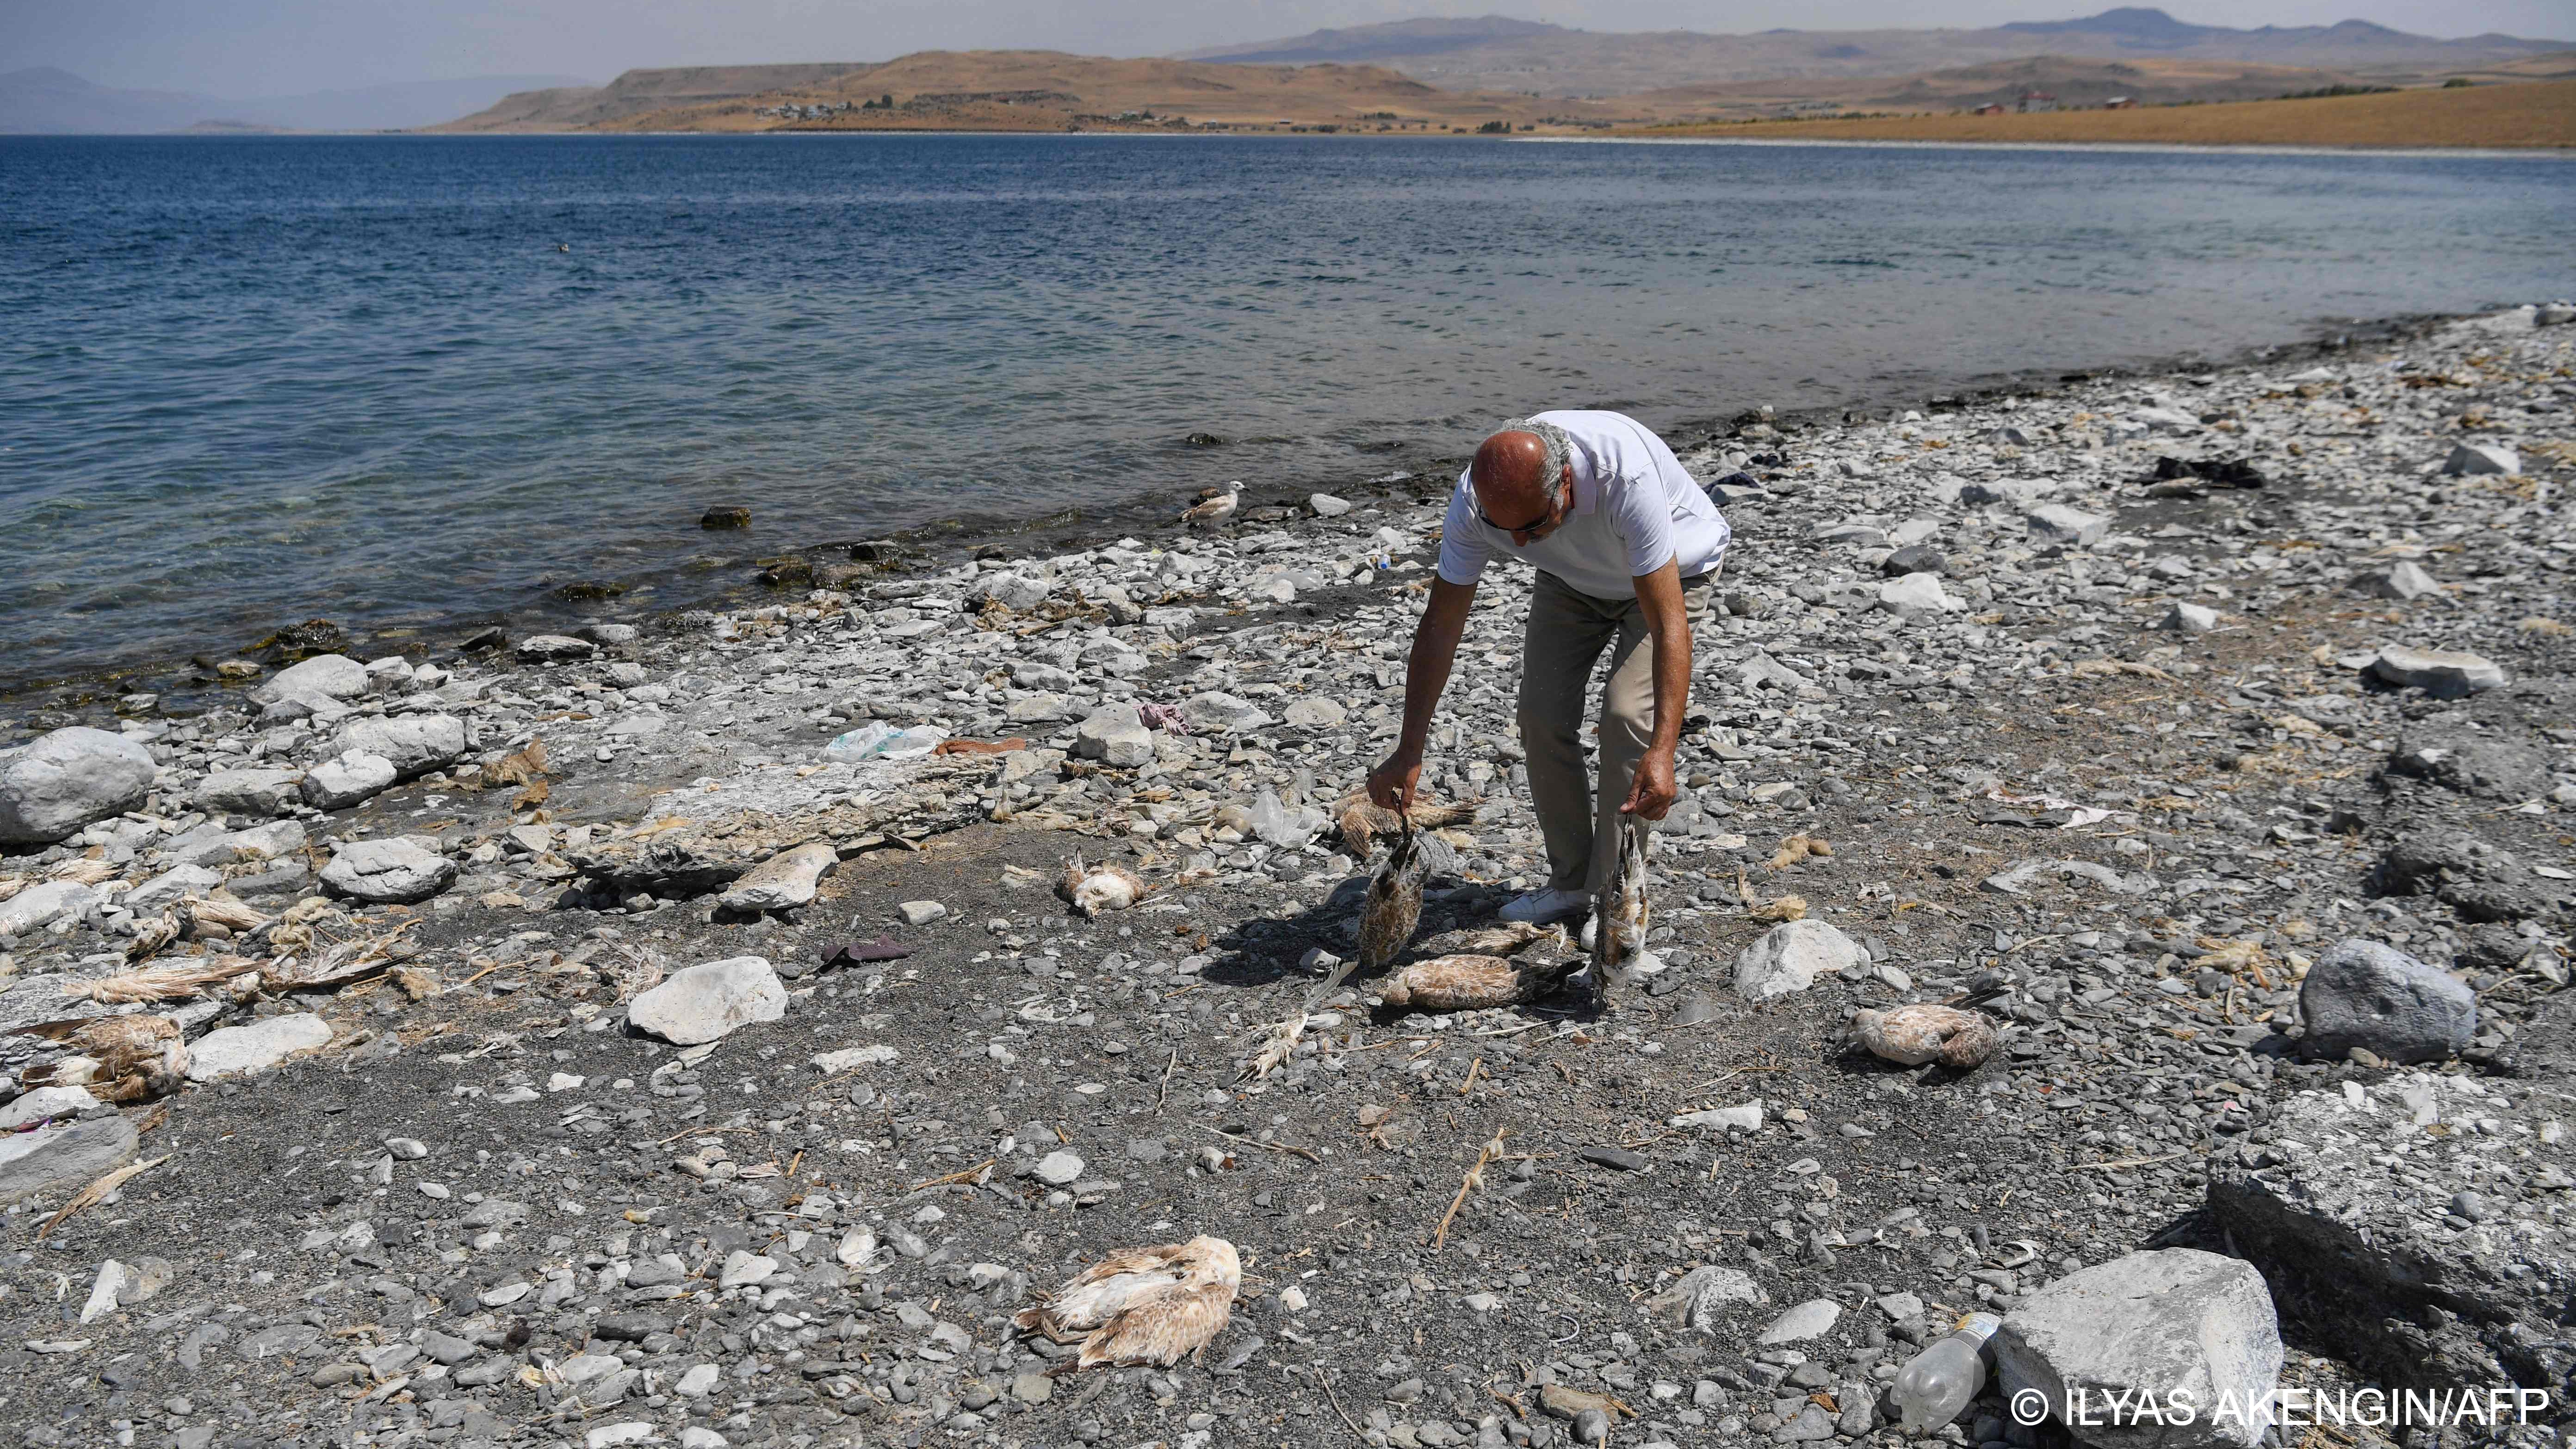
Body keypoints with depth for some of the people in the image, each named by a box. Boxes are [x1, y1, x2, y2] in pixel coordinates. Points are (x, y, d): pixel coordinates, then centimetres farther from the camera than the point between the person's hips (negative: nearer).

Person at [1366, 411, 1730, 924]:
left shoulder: (1627, 477, -44)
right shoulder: (1474, 501, -30)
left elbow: (1668, 624, -44)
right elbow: (1440, 627, -22)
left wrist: (1662, 750, -53)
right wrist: (1409, 752, -24)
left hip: (1674, 569, -4)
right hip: (1571, 578, 4)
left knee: (1628, 714, -19)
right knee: (1543, 713, -8)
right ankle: (1571, 883, 9)